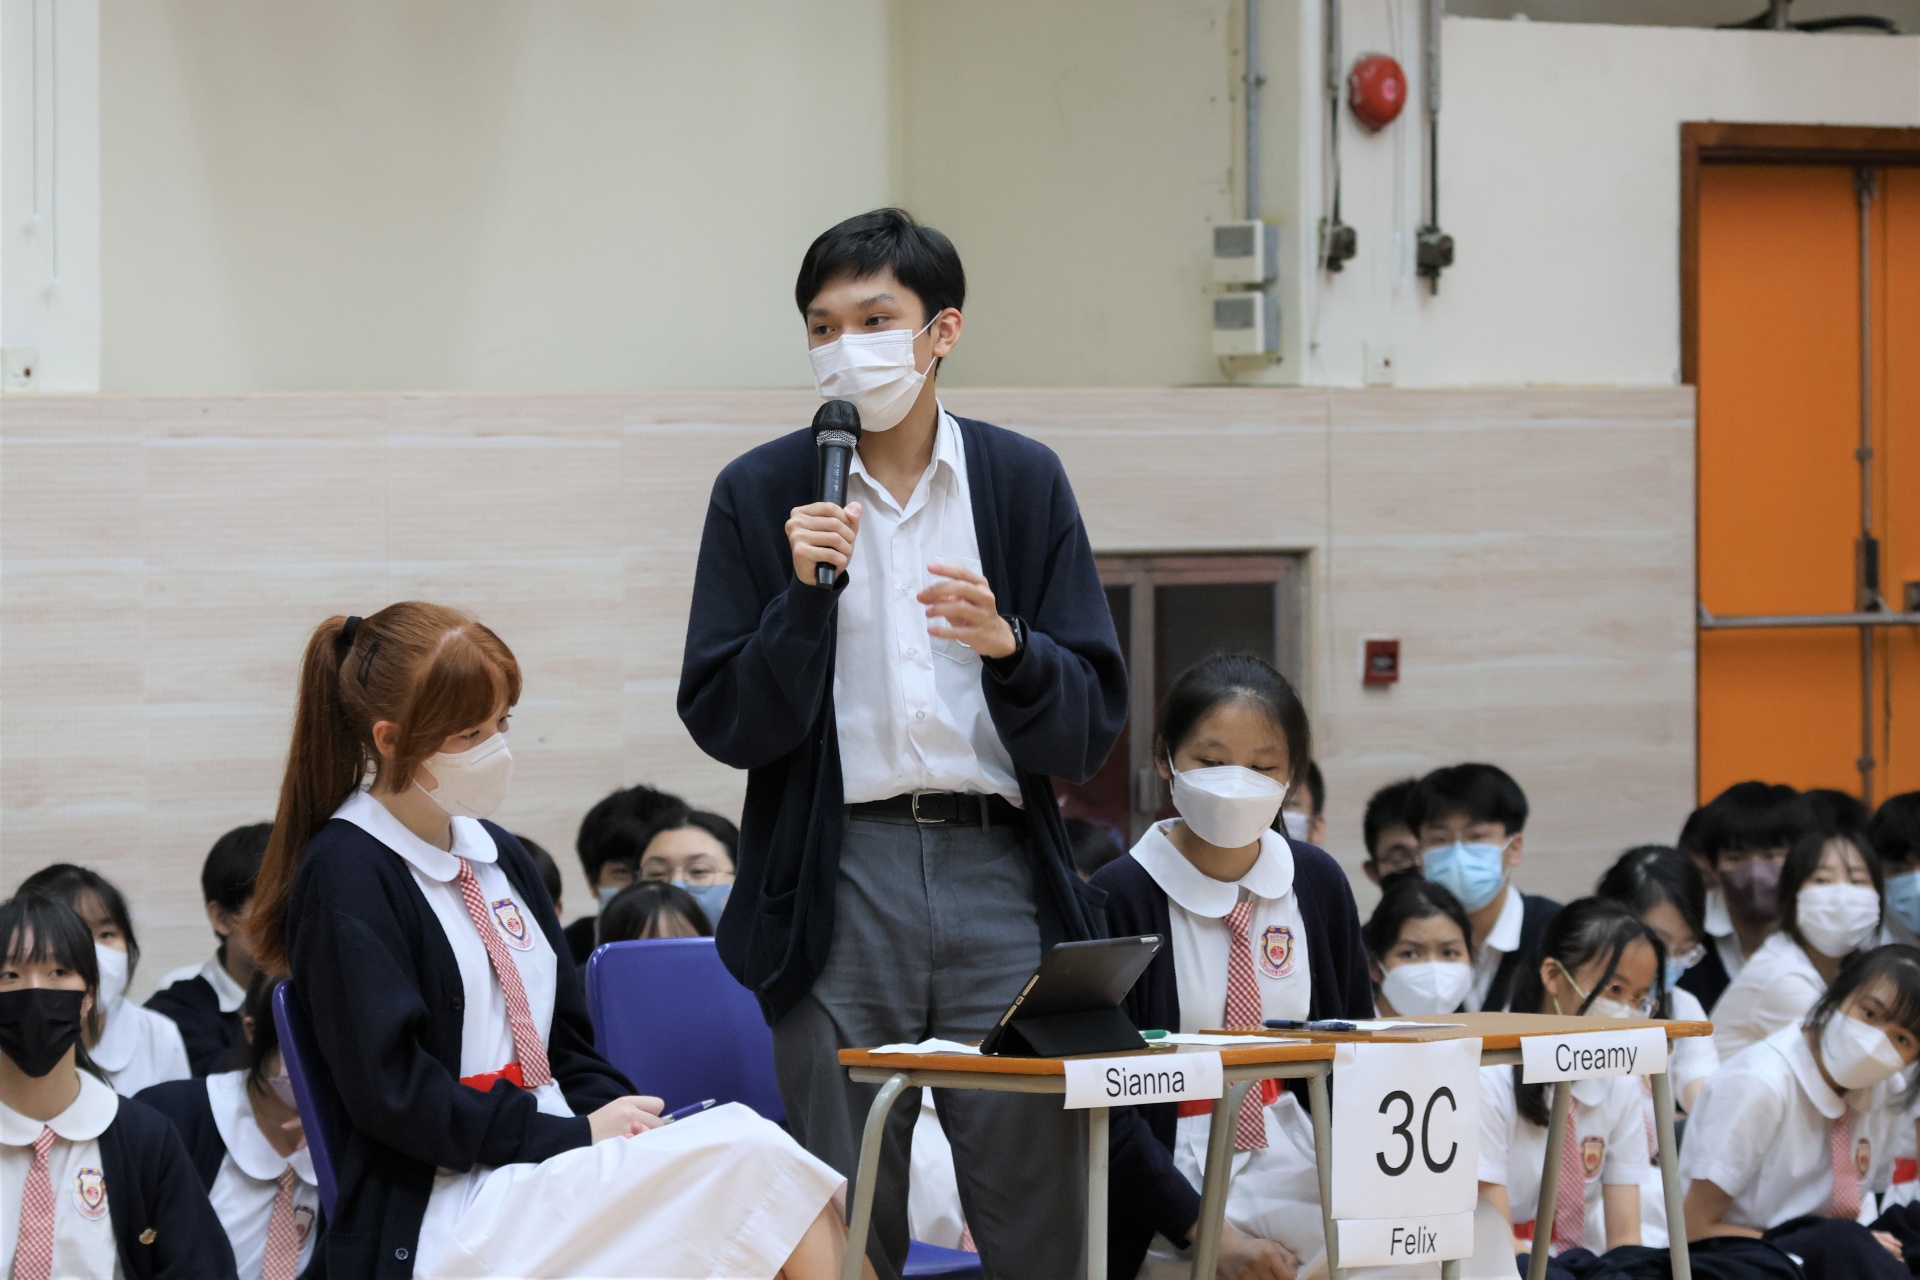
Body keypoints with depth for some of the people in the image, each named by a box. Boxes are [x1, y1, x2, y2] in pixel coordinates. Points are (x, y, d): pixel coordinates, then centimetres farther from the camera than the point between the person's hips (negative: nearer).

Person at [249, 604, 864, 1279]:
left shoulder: (499, 857, 19)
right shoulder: (344, 875, -7)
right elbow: (390, 1091, -13)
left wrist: (617, 1117, 1)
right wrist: (573, 1134, -13)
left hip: (554, 1169, 8)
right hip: (440, 1218, -8)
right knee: (751, 1158, -26)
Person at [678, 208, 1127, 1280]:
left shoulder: (1026, 484, 8)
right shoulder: (761, 496, 5)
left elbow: (1089, 730, 4)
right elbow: (726, 727, 0)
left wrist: (1006, 646, -16)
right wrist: (805, 593, -13)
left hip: (999, 872, 1)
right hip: (837, 884, -1)